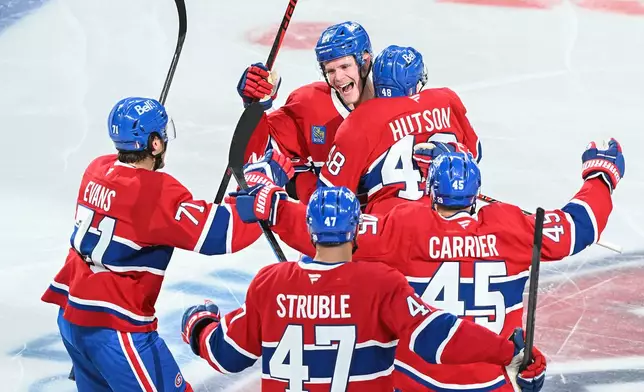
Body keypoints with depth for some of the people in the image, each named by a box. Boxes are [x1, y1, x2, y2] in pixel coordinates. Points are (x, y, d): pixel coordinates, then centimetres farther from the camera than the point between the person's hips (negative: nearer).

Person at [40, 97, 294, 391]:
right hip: (113, 327, -8)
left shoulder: (98, 168, 2)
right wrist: (262, 178, -14)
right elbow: (221, 233, -23)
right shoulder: (156, 192, -19)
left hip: (71, 313, 8)